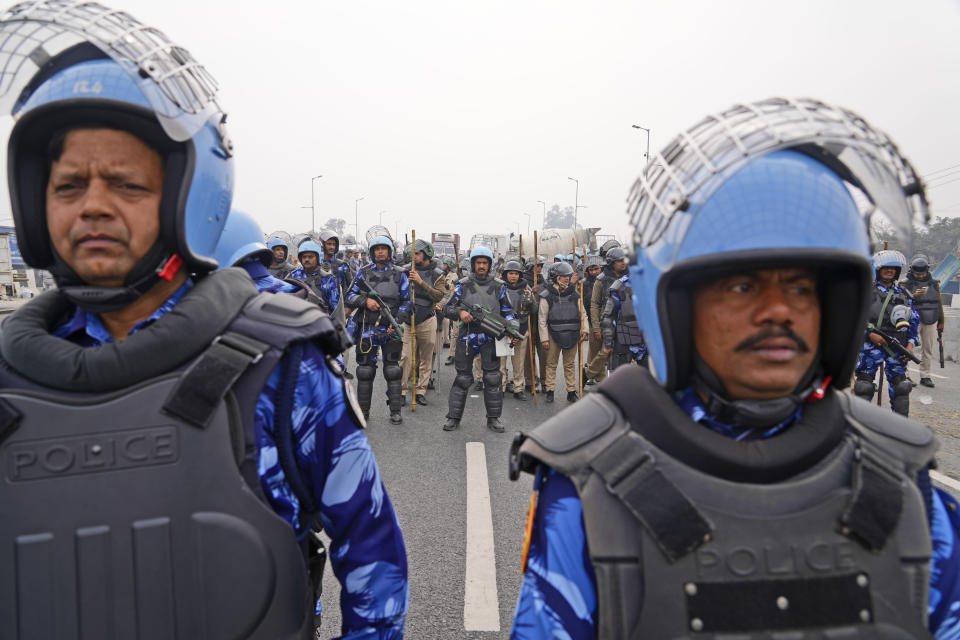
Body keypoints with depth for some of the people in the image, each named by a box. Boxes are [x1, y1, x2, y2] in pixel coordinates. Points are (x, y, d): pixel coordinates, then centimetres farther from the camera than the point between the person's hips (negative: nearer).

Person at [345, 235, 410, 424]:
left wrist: (397, 321, -10)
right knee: (365, 371, 6)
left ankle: (395, 411, 8)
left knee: (392, 371, 1)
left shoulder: (399, 275, 6)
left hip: (390, 330, -1)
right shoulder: (363, 273, 8)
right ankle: (363, 410, 17)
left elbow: (406, 302, 5)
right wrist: (365, 301, -13)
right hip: (367, 329, 1)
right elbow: (350, 296, 7)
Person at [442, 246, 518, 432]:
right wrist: (460, 312, -16)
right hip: (467, 336, -1)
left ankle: (493, 418, 12)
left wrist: (513, 330, -2)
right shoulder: (463, 285, 4)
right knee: (463, 378, 4)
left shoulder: (498, 286, 7)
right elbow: (447, 309, 4)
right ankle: (453, 417, 13)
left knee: (492, 378, 1)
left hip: (490, 337, 1)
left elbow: (507, 311, 13)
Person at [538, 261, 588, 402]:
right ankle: (550, 391, 17)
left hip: (572, 335, 3)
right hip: (554, 335, -3)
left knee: (570, 364, 11)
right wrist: (544, 338, -6)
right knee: (551, 364, 7)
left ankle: (571, 391, 18)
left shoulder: (574, 293, 6)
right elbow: (542, 319, -4)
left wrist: (584, 329, 1)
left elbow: (582, 313, 12)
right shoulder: (547, 295, -5)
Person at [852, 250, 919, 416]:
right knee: (864, 386, -1)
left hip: (897, 348, 3)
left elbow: (914, 320, 15)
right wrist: (870, 334, -14)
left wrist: (910, 344, 4)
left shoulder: (904, 294, 12)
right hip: (871, 345, -3)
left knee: (900, 386, 6)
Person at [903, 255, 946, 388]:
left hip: (931, 322, 4)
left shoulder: (934, 283, 11)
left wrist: (941, 322, 17)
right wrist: (914, 296, -31)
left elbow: (939, 303, 17)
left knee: (928, 349, 8)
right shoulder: (907, 284, -2)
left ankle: (925, 376, 16)